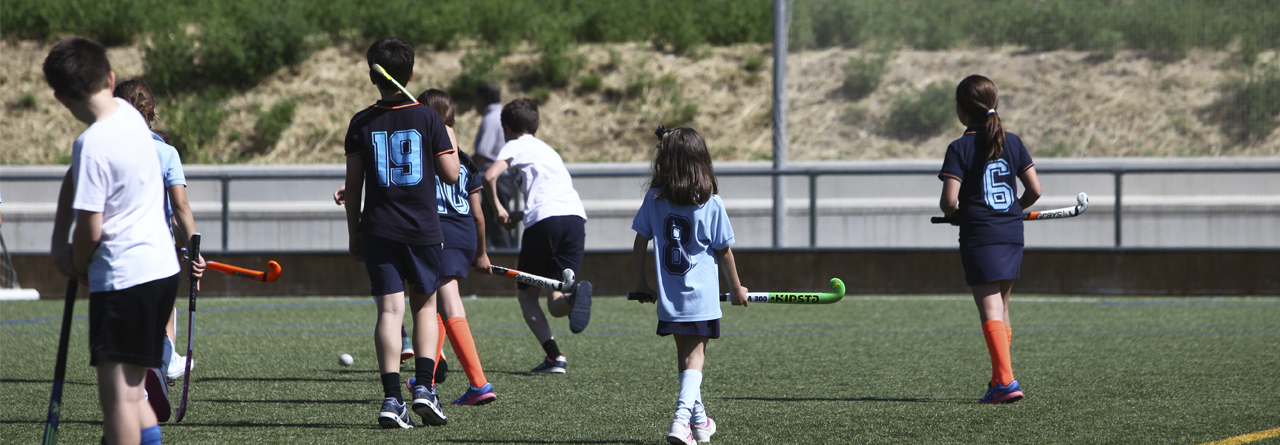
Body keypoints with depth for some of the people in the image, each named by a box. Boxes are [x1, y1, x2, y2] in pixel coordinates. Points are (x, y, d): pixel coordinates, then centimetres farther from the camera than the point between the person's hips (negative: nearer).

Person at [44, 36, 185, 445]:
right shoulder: (128, 114, 6)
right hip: (162, 268, 9)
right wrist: (58, 239, 7)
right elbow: (75, 178, 14)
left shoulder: (93, 144, -19)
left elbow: (90, 228, -16)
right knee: (132, 387, 19)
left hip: (123, 276, -9)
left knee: (118, 394, -7)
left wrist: (77, 265, 5)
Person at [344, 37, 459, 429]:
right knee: (425, 305, 15)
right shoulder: (426, 117, -3)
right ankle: (424, 387, 0)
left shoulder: (361, 124, 1)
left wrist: (354, 233, 12)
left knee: (389, 310, -2)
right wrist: (450, 143, 18)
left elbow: (353, 185, 3)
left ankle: (392, 398, -12)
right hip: (423, 229, 0)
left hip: (378, 230, 0)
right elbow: (451, 174, -1)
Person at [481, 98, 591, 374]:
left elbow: (490, 176, -5)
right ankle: (576, 292, -35)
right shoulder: (547, 149, 34)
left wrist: (498, 208, 9)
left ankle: (554, 356, -10)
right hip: (576, 215, 5)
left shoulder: (516, 146, 13)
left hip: (545, 219, -5)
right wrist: (519, 216, 45)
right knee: (557, 306, 3)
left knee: (527, 296, 10)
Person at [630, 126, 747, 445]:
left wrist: (640, 281, 17)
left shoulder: (654, 198, -3)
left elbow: (640, 242, 4)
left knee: (685, 352, 17)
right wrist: (736, 288, 12)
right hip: (701, 296, -3)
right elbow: (724, 251, -1)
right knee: (695, 354, 0)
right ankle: (683, 416, -20)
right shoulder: (711, 203, -8)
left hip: (669, 296, 3)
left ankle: (698, 418, 30)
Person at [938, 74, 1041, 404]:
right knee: (1001, 308, 18)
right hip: (1012, 235, 6)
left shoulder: (960, 148, -9)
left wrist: (951, 212, 6)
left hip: (979, 238, -5)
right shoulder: (1012, 142, 6)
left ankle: (1006, 381, -20)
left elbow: (949, 199, -16)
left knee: (990, 312, -9)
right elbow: (1035, 189, 4)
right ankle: (1000, 376, 23)